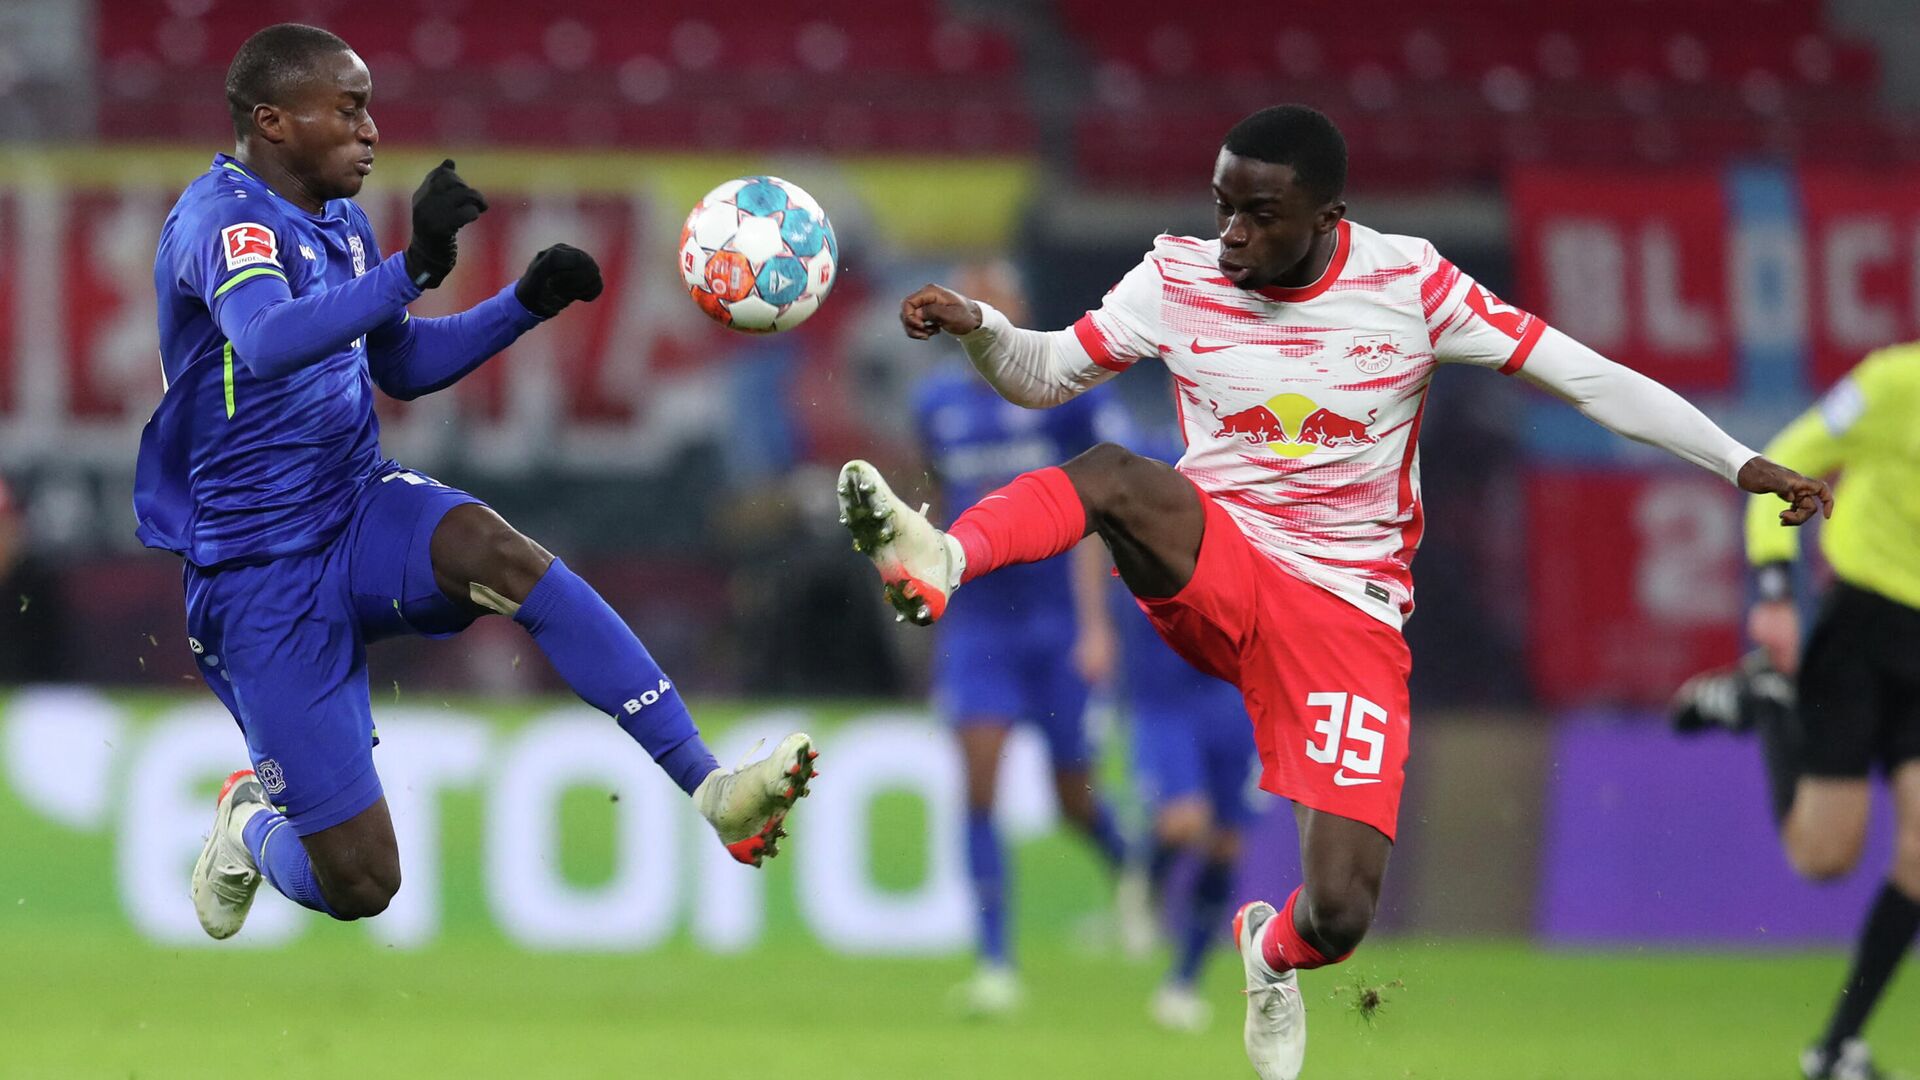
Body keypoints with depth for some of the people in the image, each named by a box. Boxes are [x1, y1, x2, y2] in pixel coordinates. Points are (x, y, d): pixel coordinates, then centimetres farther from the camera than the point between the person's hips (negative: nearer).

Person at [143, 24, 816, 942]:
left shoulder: (338, 222, 8)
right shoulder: (223, 217, -19)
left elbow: (402, 365, 23)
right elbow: (266, 343, -40)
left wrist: (527, 303, 6)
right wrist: (412, 267, -53)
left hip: (360, 516, 6)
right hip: (259, 579, -6)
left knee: (495, 551, -31)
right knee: (359, 886, -7)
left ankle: (711, 788, -34)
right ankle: (251, 826, 31)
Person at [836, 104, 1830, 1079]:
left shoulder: (1408, 285, -6)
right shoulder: (1180, 278, -1)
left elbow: (1587, 377, -4)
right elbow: (1044, 375, 8)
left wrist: (1742, 464, -8)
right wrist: (977, 329, -14)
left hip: (1348, 615, -1)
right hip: (1210, 571, 1)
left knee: (1338, 915, -13)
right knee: (1113, 475, -35)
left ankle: (1273, 953, 23)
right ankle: (939, 561, -57)